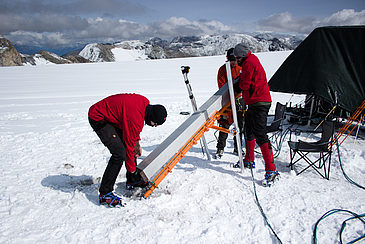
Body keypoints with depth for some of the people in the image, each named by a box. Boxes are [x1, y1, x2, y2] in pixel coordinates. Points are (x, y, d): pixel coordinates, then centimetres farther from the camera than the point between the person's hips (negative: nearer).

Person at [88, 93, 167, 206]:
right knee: (120, 153, -20)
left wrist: (137, 142, 6)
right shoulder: (136, 118, -33)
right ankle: (104, 194, -11)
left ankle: (133, 180, 27)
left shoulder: (145, 103, -6)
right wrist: (132, 168, -10)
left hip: (110, 115, 10)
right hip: (98, 119, -10)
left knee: (132, 144, 11)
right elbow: (129, 144, -22)